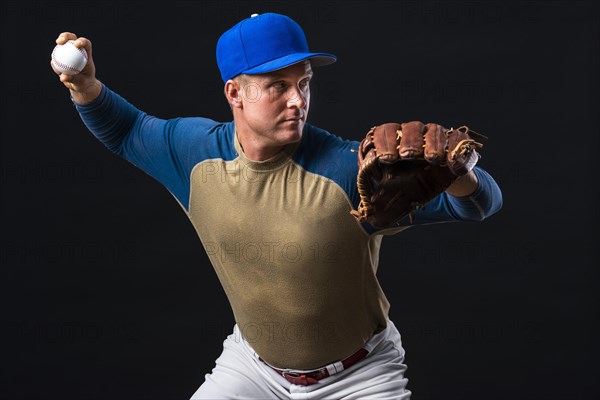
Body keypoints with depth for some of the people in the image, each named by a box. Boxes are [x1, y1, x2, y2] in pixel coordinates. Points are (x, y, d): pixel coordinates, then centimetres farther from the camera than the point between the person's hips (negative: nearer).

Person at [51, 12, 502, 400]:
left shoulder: (347, 170, -28)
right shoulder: (197, 152, -12)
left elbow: (483, 201, -30)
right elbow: (127, 130, 9)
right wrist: (86, 86, -11)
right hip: (254, 362, 4)